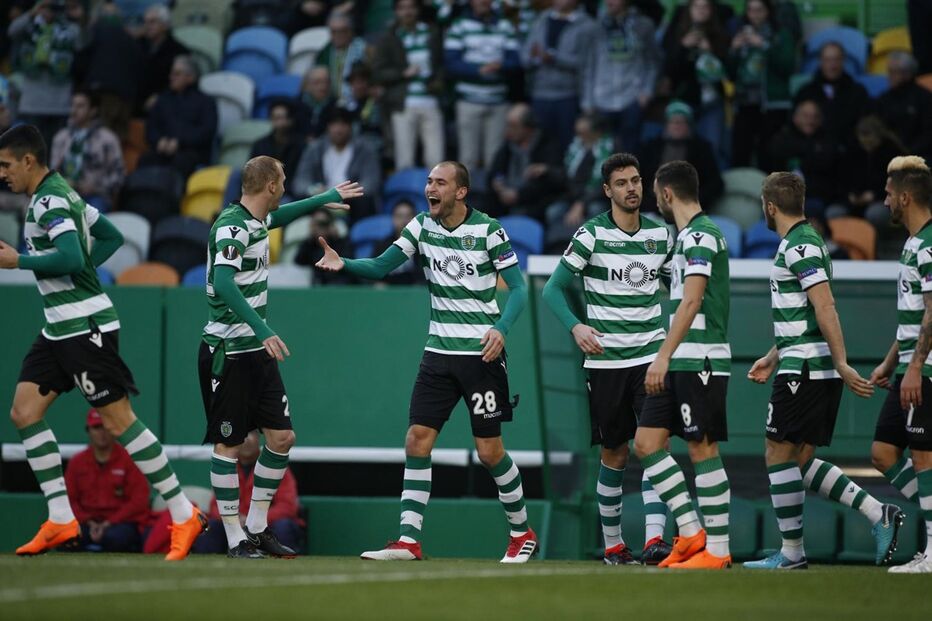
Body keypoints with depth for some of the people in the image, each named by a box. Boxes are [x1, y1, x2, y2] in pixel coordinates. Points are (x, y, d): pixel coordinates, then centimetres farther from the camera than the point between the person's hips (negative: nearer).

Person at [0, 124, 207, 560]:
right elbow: (111, 236, 24)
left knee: (118, 419, -7)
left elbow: (71, 258, -28)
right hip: (60, 328, 10)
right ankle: (61, 520, 3)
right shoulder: (62, 194, 16)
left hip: (86, 326, -10)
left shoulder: (50, 201, -15)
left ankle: (183, 516, -2)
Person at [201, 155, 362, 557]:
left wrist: (325, 199, 45)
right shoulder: (231, 226, -18)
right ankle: (235, 541, 2)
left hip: (257, 352, 9)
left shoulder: (257, 221, 10)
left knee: (281, 437, 5)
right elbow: (224, 283, -31)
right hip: (228, 353, -9)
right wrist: (262, 330, -38)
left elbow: (279, 215, 37)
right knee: (228, 445, -2)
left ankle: (257, 529, 15)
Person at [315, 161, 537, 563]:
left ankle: (522, 532, 18)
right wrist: (344, 264, -16)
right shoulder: (422, 227, 4)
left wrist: (501, 328, -21)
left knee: (489, 449, -2)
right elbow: (381, 266, 3)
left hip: (481, 353, -5)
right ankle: (409, 541, -5)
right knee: (417, 440, -5)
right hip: (439, 350, 5)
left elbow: (518, 287, -5)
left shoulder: (488, 230, -8)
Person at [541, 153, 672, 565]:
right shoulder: (592, 234, -5)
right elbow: (553, 289, -4)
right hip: (605, 359, -2)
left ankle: (654, 538, -22)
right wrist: (575, 326, -20)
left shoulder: (661, 234, 7)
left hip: (651, 356, 2)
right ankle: (613, 544, 18)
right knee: (614, 454, 5)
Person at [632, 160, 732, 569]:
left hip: (700, 360, -10)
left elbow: (691, 301, -22)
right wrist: (666, 359, 24)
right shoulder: (689, 235, 17)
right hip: (681, 363, 10)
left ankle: (717, 550, -1)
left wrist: (663, 357, -26)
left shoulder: (700, 235, -13)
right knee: (647, 442, 5)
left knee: (702, 450, -6)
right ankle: (691, 532, 7)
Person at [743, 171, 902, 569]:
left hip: (804, 370, -10)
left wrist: (841, 364, -25)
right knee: (801, 461, 10)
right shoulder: (800, 243, 18)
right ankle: (878, 514, 4)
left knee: (779, 455, -3)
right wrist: (773, 357, 33)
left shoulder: (800, 246, -14)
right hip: (813, 369, 10)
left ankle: (791, 552, 1)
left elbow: (825, 308, -21)